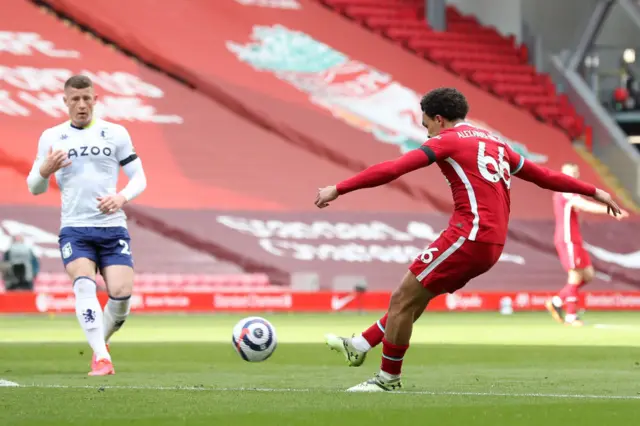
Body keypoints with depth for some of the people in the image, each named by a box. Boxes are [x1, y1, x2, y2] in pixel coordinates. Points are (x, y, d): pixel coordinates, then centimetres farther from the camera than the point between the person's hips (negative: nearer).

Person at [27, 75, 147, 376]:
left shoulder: (115, 134, 7)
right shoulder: (51, 137, 9)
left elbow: (139, 178, 8)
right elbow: (34, 188, 12)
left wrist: (122, 197, -13)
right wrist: (45, 170, -11)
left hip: (112, 227, 0)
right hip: (74, 228, 0)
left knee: (121, 293, -13)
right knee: (84, 284, -25)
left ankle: (101, 340, 18)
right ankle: (101, 357, -28)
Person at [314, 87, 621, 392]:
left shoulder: (447, 141, -2)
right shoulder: (493, 142, 21)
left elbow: (391, 170, -11)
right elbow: (542, 175, 26)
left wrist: (338, 190, -11)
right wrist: (593, 192, 36)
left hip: (469, 235, -9)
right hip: (493, 244, 9)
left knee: (402, 300, -2)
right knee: (413, 297, 19)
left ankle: (388, 378, 4)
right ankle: (360, 347, 23)